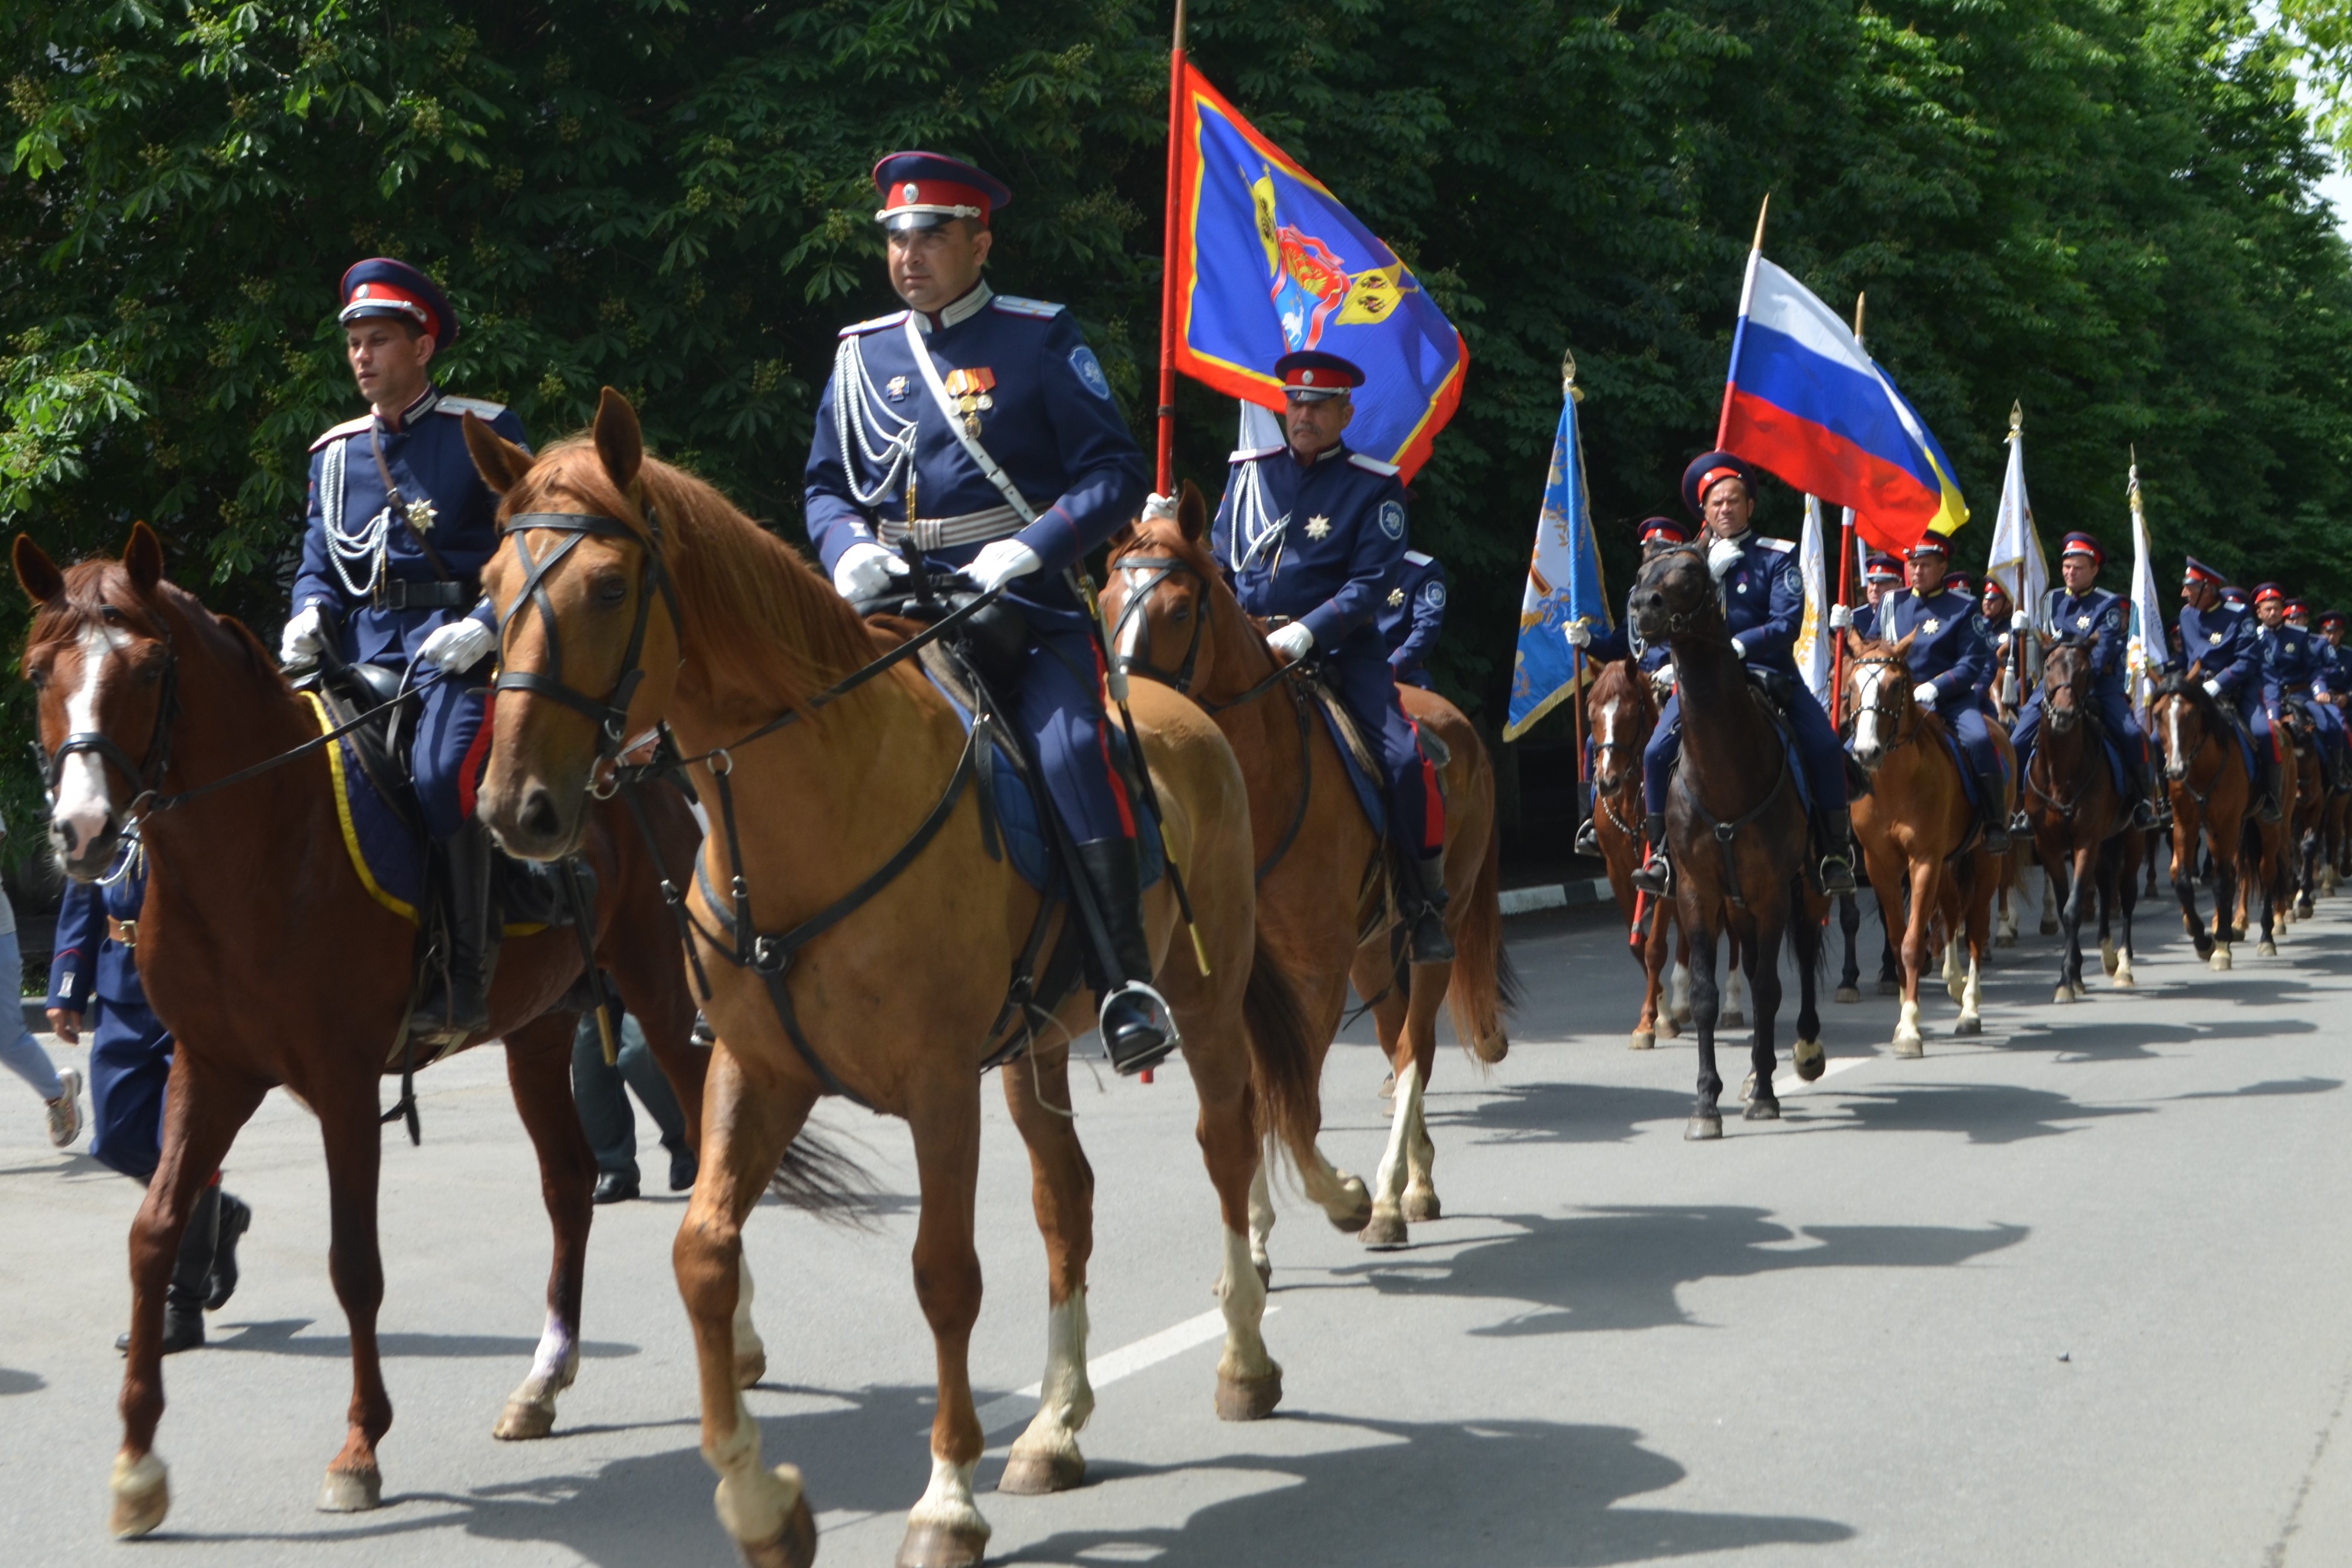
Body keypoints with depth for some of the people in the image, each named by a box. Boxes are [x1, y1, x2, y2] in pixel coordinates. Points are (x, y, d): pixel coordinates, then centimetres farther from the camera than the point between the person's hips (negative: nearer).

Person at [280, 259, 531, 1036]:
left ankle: (468, 976, -23)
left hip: (460, 647, -6)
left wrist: (485, 625, -17)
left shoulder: (484, 431, 2)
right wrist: (312, 617, -2)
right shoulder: (336, 454, 17)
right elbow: (319, 564, 21)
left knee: (441, 775, -30)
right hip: (366, 657, 6)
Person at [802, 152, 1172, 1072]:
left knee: (1069, 748, -26)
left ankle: (1127, 985, -24)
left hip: (1026, 598, -4)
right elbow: (826, 487, 18)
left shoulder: (1040, 340, 2)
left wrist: (1029, 547, -19)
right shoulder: (862, 355, 14)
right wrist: (847, 545, -6)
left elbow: (1115, 473, -3)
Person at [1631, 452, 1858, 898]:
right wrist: (1709, 570, -14)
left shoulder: (1777, 558, 2)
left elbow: (1788, 623, -10)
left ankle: (1836, 852, -9)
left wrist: (1741, 644, -25)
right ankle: (1661, 854, -8)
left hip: (1769, 673, -1)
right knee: (1657, 752, -20)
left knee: (1825, 747, -21)